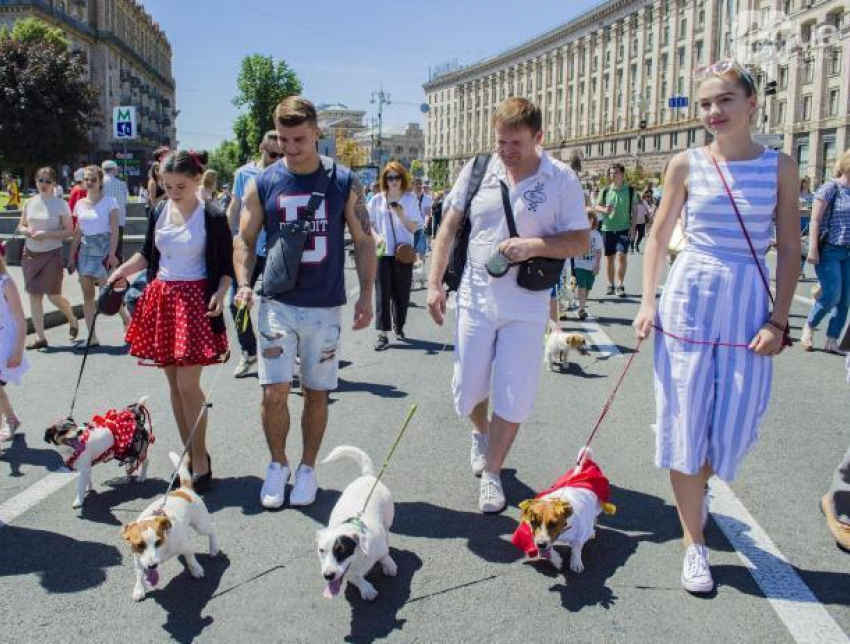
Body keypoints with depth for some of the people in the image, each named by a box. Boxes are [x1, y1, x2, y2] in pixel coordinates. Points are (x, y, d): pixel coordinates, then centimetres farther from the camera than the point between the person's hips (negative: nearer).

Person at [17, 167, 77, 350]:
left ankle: (72, 320, 29)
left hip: (52, 254, -4)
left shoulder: (61, 204, -6)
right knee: (34, 295, 3)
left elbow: (69, 231, -8)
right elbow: (20, 226, 15)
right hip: (30, 253, 5)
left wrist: (46, 234, -19)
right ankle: (40, 337, 9)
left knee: (53, 295, -3)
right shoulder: (29, 203, 7)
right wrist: (27, 231, -8)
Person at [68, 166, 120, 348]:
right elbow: (78, 232, 14)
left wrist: (112, 254, -18)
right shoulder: (80, 204, 10)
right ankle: (92, 337, 8)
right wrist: (72, 256, 12)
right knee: (87, 294, 4)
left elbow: (114, 231, -10)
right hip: (86, 249, 6)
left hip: (103, 249, -6)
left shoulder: (109, 202, -5)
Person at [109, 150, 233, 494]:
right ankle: (190, 454, 22)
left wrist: (220, 293, -19)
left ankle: (201, 462, 5)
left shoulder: (212, 216, -7)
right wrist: (123, 270, 5)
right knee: (173, 383, 9)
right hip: (161, 298, 6)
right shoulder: (159, 213, 7)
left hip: (195, 301, -5)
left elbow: (226, 265, -3)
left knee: (187, 385, -9)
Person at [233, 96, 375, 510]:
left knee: (317, 393, 9)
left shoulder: (344, 183, -1)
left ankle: (307, 468, 28)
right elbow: (244, 240, 6)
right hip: (277, 304, 0)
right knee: (274, 392, -4)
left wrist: (366, 294, -3)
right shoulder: (262, 184, 1)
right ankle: (277, 464, 21)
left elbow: (363, 241, 3)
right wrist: (244, 284, -10)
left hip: (326, 307, 0)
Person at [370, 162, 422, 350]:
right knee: (382, 292, -5)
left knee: (402, 292, 7)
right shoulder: (377, 200, 4)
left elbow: (414, 228, 0)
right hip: (382, 252, 0)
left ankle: (399, 327, 26)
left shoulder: (410, 199, 3)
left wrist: (402, 216, -17)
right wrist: (377, 237, -11)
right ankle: (383, 334, -7)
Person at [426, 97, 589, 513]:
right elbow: (448, 228, 6)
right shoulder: (477, 170, 1)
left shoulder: (562, 180, -5)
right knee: (466, 390, 11)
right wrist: (434, 283, 0)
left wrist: (534, 246, -21)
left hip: (526, 306, -2)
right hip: (476, 297, 2)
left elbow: (581, 241, -4)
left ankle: (491, 473, 21)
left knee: (513, 397, 2)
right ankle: (482, 432, 45)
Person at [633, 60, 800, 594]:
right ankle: (695, 544, 14)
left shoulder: (780, 167, 1)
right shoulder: (687, 164, 0)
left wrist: (778, 320, -6)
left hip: (749, 302, 1)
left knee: (735, 423, 6)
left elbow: (789, 249, 1)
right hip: (690, 296, 0)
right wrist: (648, 302, -2)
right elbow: (659, 236, 6)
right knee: (686, 420, 1)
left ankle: (697, 488, 41)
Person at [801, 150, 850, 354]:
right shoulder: (830, 188, -6)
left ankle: (831, 341, 9)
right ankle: (808, 327, 12)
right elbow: (815, 221, -10)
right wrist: (813, 249, -17)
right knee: (832, 295, -12)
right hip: (829, 251, -6)